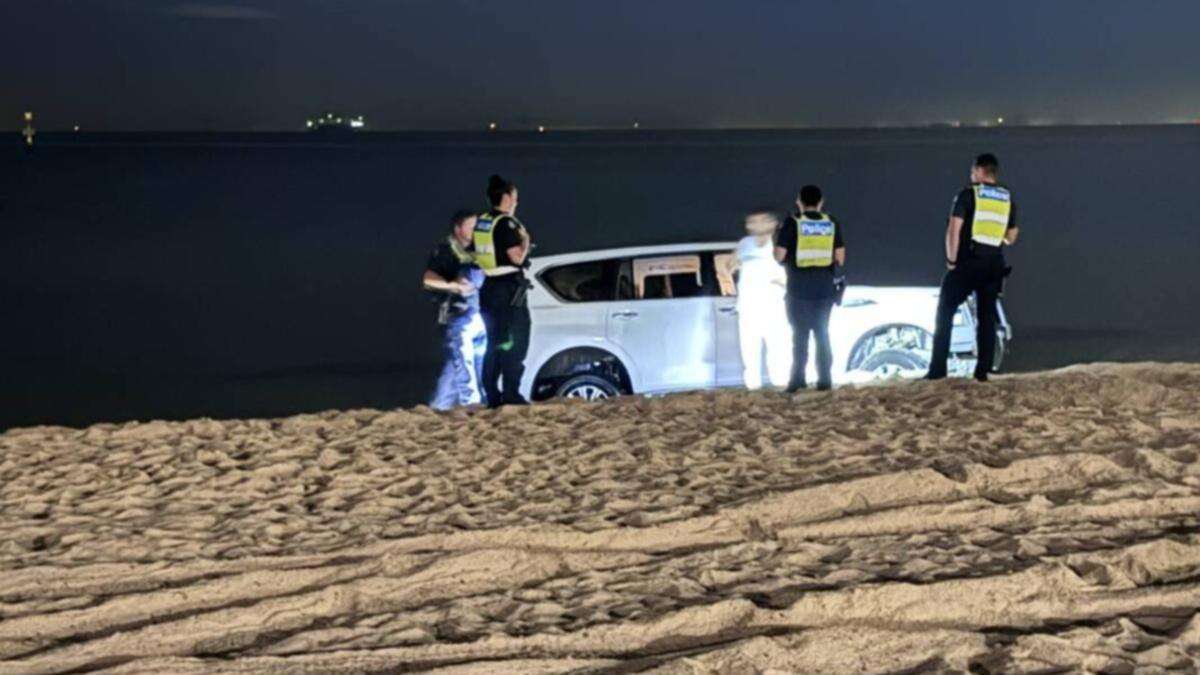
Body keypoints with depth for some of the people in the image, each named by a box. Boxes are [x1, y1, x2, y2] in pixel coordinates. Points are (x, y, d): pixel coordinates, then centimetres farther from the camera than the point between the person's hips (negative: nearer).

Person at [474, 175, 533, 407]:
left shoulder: (480, 223, 11)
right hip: (509, 289, -8)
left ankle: (492, 396, 13)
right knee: (514, 342, -3)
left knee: (495, 344, 13)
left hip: (489, 288, 8)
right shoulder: (506, 223, -14)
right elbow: (517, 257, -20)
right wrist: (525, 240, -1)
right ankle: (511, 394, -7)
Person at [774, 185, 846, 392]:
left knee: (800, 334, 4)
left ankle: (799, 377, -3)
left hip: (800, 288, -3)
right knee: (822, 333, 11)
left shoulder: (792, 223, -5)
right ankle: (825, 379, 7)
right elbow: (840, 257, 4)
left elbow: (779, 255, -8)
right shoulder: (831, 223, 5)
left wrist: (788, 261, 14)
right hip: (825, 287, 3)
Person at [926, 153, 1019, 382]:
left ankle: (937, 369, -4)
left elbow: (954, 230, -13)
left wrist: (951, 260, -5)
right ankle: (983, 371, 5)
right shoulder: (1008, 199, 10)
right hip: (994, 265, 4)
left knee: (945, 313, 2)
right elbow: (1011, 238, 14)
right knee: (987, 317, 10)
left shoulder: (968, 194, -4)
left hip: (968, 262, -4)